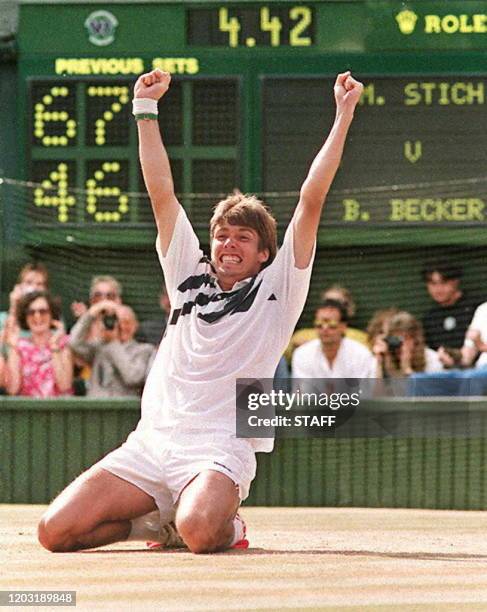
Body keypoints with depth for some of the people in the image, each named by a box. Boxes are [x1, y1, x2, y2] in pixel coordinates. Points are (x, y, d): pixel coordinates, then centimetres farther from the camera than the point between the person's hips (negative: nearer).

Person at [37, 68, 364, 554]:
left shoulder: (276, 288, 8)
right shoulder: (189, 276, 20)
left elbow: (311, 200, 1)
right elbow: (161, 192, 19)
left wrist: (343, 116, -2)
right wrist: (145, 110, 18)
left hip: (219, 451, -4)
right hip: (149, 442, 5)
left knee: (199, 531, -37)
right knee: (55, 531, -12)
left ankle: (228, 526, 2)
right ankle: (160, 519, 13)